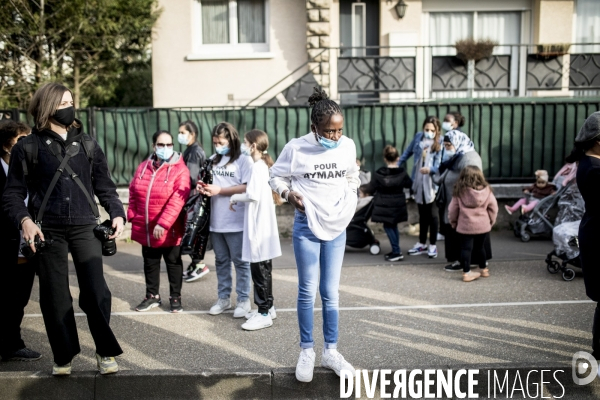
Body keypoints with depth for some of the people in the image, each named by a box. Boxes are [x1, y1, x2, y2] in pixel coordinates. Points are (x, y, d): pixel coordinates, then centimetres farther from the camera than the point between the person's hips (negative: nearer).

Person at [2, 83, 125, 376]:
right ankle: (63, 356, 21)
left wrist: (117, 214, -5)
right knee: (55, 295, 6)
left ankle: (106, 351, 9)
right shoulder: (27, 147, 4)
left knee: (95, 290, -6)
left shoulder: (87, 145, 11)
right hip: (48, 230, -1)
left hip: (85, 227, 1)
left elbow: (105, 187, 11)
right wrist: (25, 220, -15)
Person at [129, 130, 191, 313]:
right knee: (150, 263, 17)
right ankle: (152, 296, 32)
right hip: (145, 229, 5)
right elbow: (133, 193, 11)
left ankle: (175, 297, 24)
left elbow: (177, 200, -22)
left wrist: (163, 223, -26)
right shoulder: (143, 167, 4)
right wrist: (132, 215, 1)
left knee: (173, 263, 10)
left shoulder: (179, 170, -13)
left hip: (169, 230, -5)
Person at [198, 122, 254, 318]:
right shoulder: (213, 160, 12)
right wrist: (203, 187, -4)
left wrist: (220, 190, -18)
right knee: (221, 261, 15)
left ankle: (243, 300, 16)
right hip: (216, 221, 6)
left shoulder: (244, 160, -8)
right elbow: (208, 182, 19)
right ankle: (223, 298, 27)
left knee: (240, 262, 5)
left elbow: (247, 188, -16)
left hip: (236, 222, -6)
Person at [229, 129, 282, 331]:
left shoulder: (257, 166, -15)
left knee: (259, 269, -3)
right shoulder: (264, 165, 14)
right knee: (263, 268, 16)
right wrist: (239, 197, 9)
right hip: (262, 225, 10)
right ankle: (267, 307, 26)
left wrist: (235, 197, -9)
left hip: (259, 225, -10)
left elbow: (253, 194, -25)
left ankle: (264, 314, 4)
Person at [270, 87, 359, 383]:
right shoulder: (296, 148, -11)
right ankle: (307, 352, 21)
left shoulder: (348, 146, -2)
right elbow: (275, 176, 2)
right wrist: (288, 193, -15)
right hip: (306, 228, -2)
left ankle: (331, 352, 24)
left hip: (337, 228, 3)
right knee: (308, 292, 5)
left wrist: (350, 200, 2)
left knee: (331, 292, 10)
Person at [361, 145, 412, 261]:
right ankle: (396, 251, 23)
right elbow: (409, 184, 13)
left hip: (384, 206, -4)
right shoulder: (402, 173, -4)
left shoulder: (379, 174, -12)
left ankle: (397, 252, -3)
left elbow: (371, 189, -3)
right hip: (398, 205, 4)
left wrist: (362, 188, 17)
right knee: (393, 226, 17)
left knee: (388, 226, 3)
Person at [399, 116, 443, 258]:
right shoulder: (418, 137, 4)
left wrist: (430, 169, -34)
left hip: (432, 183, -4)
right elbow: (408, 152, 18)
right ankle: (421, 244, 26)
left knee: (433, 215, 6)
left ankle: (433, 245, 18)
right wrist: (397, 165, 21)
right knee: (422, 214, 14)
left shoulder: (440, 142, -9)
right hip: (418, 182, 4)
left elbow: (440, 164, -16)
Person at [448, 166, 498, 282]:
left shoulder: (459, 192, -10)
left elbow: (453, 210, -4)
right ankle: (483, 269, 33)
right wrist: (491, 221, 15)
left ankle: (466, 272, 0)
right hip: (483, 226, 3)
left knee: (466, 248, 3)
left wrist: (453, 222, 11)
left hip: (465, 226, -3)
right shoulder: (486, 191, -5)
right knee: (480, 247, 19)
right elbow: (493, 208, 1)